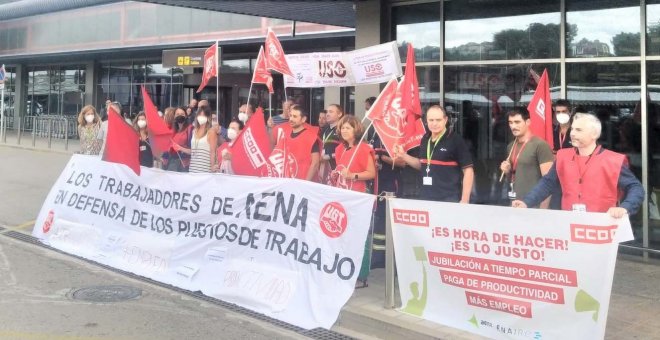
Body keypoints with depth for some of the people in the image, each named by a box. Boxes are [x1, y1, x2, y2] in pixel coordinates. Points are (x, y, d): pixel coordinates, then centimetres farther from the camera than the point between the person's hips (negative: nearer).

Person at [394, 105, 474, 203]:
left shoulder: (455, 141, -10)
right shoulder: (425, 139, 8)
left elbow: (468, 170, -11)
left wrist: (464, 200, -15)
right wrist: (403, 155, 8)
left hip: (449, 200, -6)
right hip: (425, 199, 6)